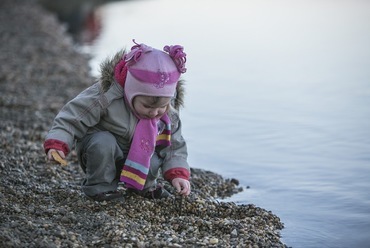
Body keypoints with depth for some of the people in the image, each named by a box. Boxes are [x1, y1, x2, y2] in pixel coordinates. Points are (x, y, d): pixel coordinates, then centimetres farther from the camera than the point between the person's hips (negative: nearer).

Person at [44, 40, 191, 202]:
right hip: (100, 155, -3)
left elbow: (175, 146, -3)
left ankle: (145, 185, 8)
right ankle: (99, 186, -14)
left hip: (140, 159, 4)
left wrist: (178, 174, -17)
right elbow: (72, 118, -26)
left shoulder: (170, 114, -14)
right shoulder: (105, 96, -30)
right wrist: (57, 144, -39)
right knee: (103, 141, -36)